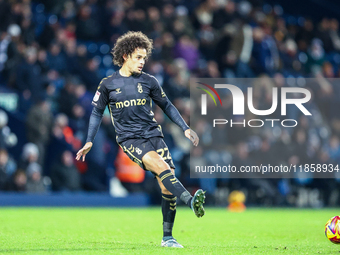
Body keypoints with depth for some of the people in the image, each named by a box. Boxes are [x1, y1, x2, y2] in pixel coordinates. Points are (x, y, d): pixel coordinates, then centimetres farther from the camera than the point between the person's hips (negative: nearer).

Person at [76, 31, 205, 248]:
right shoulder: (108, 84, 4)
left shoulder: (149, 81, 8)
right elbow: (97, 112, 14)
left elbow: (166, 106, 19)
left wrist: (185, 128, 14)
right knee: (161, 166, -30)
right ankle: (191, 201, -46)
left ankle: (167, 237, 2)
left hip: (153, 134, 3)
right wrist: (89, 142, 13)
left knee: (167, 185, -8)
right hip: (129, 139, -3)